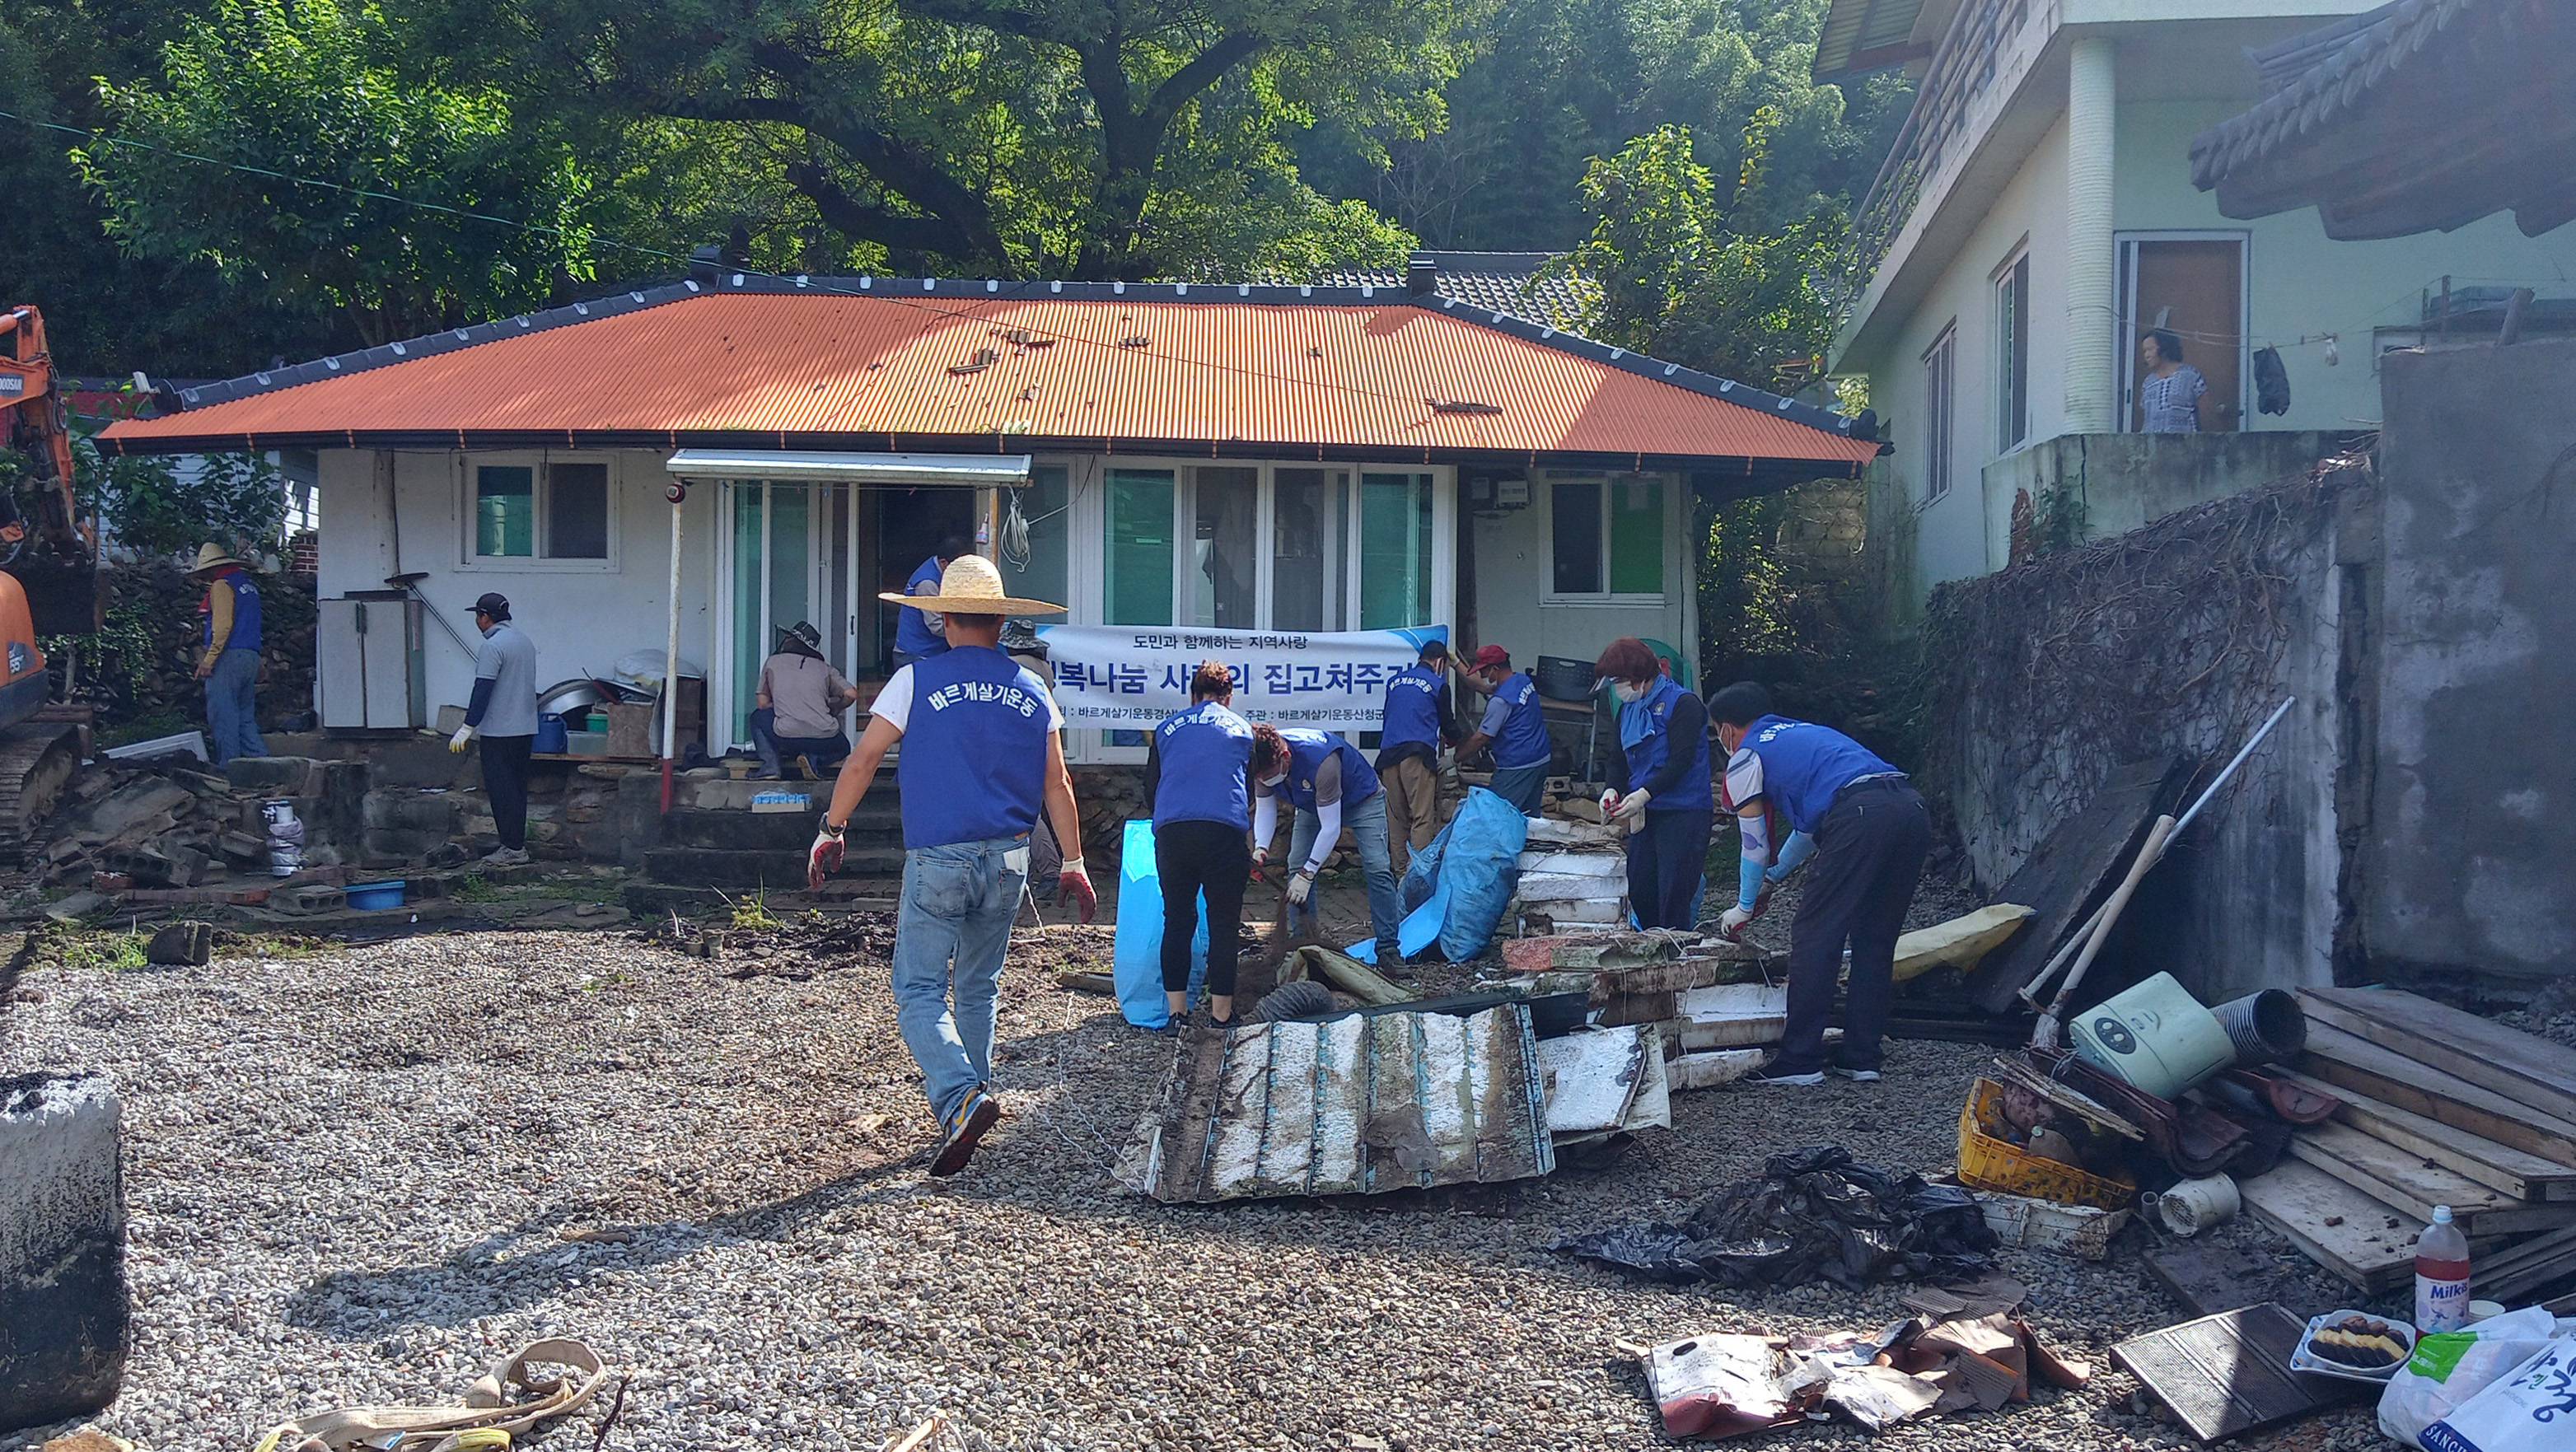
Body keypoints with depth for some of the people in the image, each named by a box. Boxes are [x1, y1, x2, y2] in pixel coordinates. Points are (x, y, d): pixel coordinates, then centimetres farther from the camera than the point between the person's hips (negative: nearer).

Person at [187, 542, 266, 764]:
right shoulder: (248, 585, 20)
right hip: (251, 657, 9)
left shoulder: (222, 586, -6)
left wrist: (209, 659, -18)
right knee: (245, 717, 11)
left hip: (229, 656, -9)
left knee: (223, 715, -6)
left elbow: (222, 626, -17)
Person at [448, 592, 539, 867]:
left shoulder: (493, 646, -15)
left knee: (501, 790, -5)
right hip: (526, 728, 9)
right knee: (517, 788, 13)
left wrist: (468, 728, -16)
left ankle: (513, 848, -5)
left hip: (500, 731, -9)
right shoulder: (525, 641, 13)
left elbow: (483, 690, -19)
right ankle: (517, 843, 16)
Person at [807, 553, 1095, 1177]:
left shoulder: (918, 680, -3)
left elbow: (863, 760, -3)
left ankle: (959, 1097, -22)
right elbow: (1057, 783, 9)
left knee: (920, 993, -2)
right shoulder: (1031, 691, 7)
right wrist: (1073, 863, 15)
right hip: (1008, 863, 4)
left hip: (937, 861, -4)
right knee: (978, 989, 18)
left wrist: (830, 832, 8)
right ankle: (969, 1090, 25)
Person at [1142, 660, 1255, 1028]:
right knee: (1224, 922, 6)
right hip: (1224, 832, -2)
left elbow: (1150, 789, 21)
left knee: (1177, 919, 11)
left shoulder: (1167, 728, 18)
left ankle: (1177, 1010, 12)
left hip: (1170, 832, 2)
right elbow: (1253, 791, 21)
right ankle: (1221, 1012, 8)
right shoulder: (1242, 728, 16)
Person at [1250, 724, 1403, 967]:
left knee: (1377, 869, -16)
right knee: (1296, 868, -7)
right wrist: (1261, 847, -30)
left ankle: (1388, 949, -11)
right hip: (1312, 805, 6)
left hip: (1362, 799, -6)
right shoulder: (1262, 761, -25)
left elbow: (1331, 827, -38)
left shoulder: (1321, 761, -44)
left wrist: (1307, 874, -39)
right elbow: (1265, 809, -11)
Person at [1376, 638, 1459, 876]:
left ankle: (1401, 872, 11)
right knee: (1423, 816, -7)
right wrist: (1452, 739, 37)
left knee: (1396, 817, 9)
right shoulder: (1438, 685, 5)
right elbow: (1448, 725, 13)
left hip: (1388, 753, 5)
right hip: (1418, 753, -5)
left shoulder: (1396, 681, 20)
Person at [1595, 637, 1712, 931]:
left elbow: (1681, 760, -17)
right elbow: (1619, 760, 17)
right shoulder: (1628, 709, 14)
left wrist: (1644, 793, -24)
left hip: (1683, 813, -8)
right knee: (1639, 892, 9)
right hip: (1645, 813, 8)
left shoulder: (1683, 704, -9)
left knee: (1673, 896, -8)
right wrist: (1613, 790, -4)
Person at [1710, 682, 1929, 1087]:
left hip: (1860, 816, -8)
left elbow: (1755, 847, 19)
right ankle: (1861, 1058, 18)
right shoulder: (1802, 731, 36)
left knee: (1814, 936, 0)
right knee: (1875, 940, 15)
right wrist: (1772, 877, 55)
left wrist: (1743, 908, 34)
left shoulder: (1745, 758, 14)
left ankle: (1800, 1061, 2)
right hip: (1912, 808, 8)